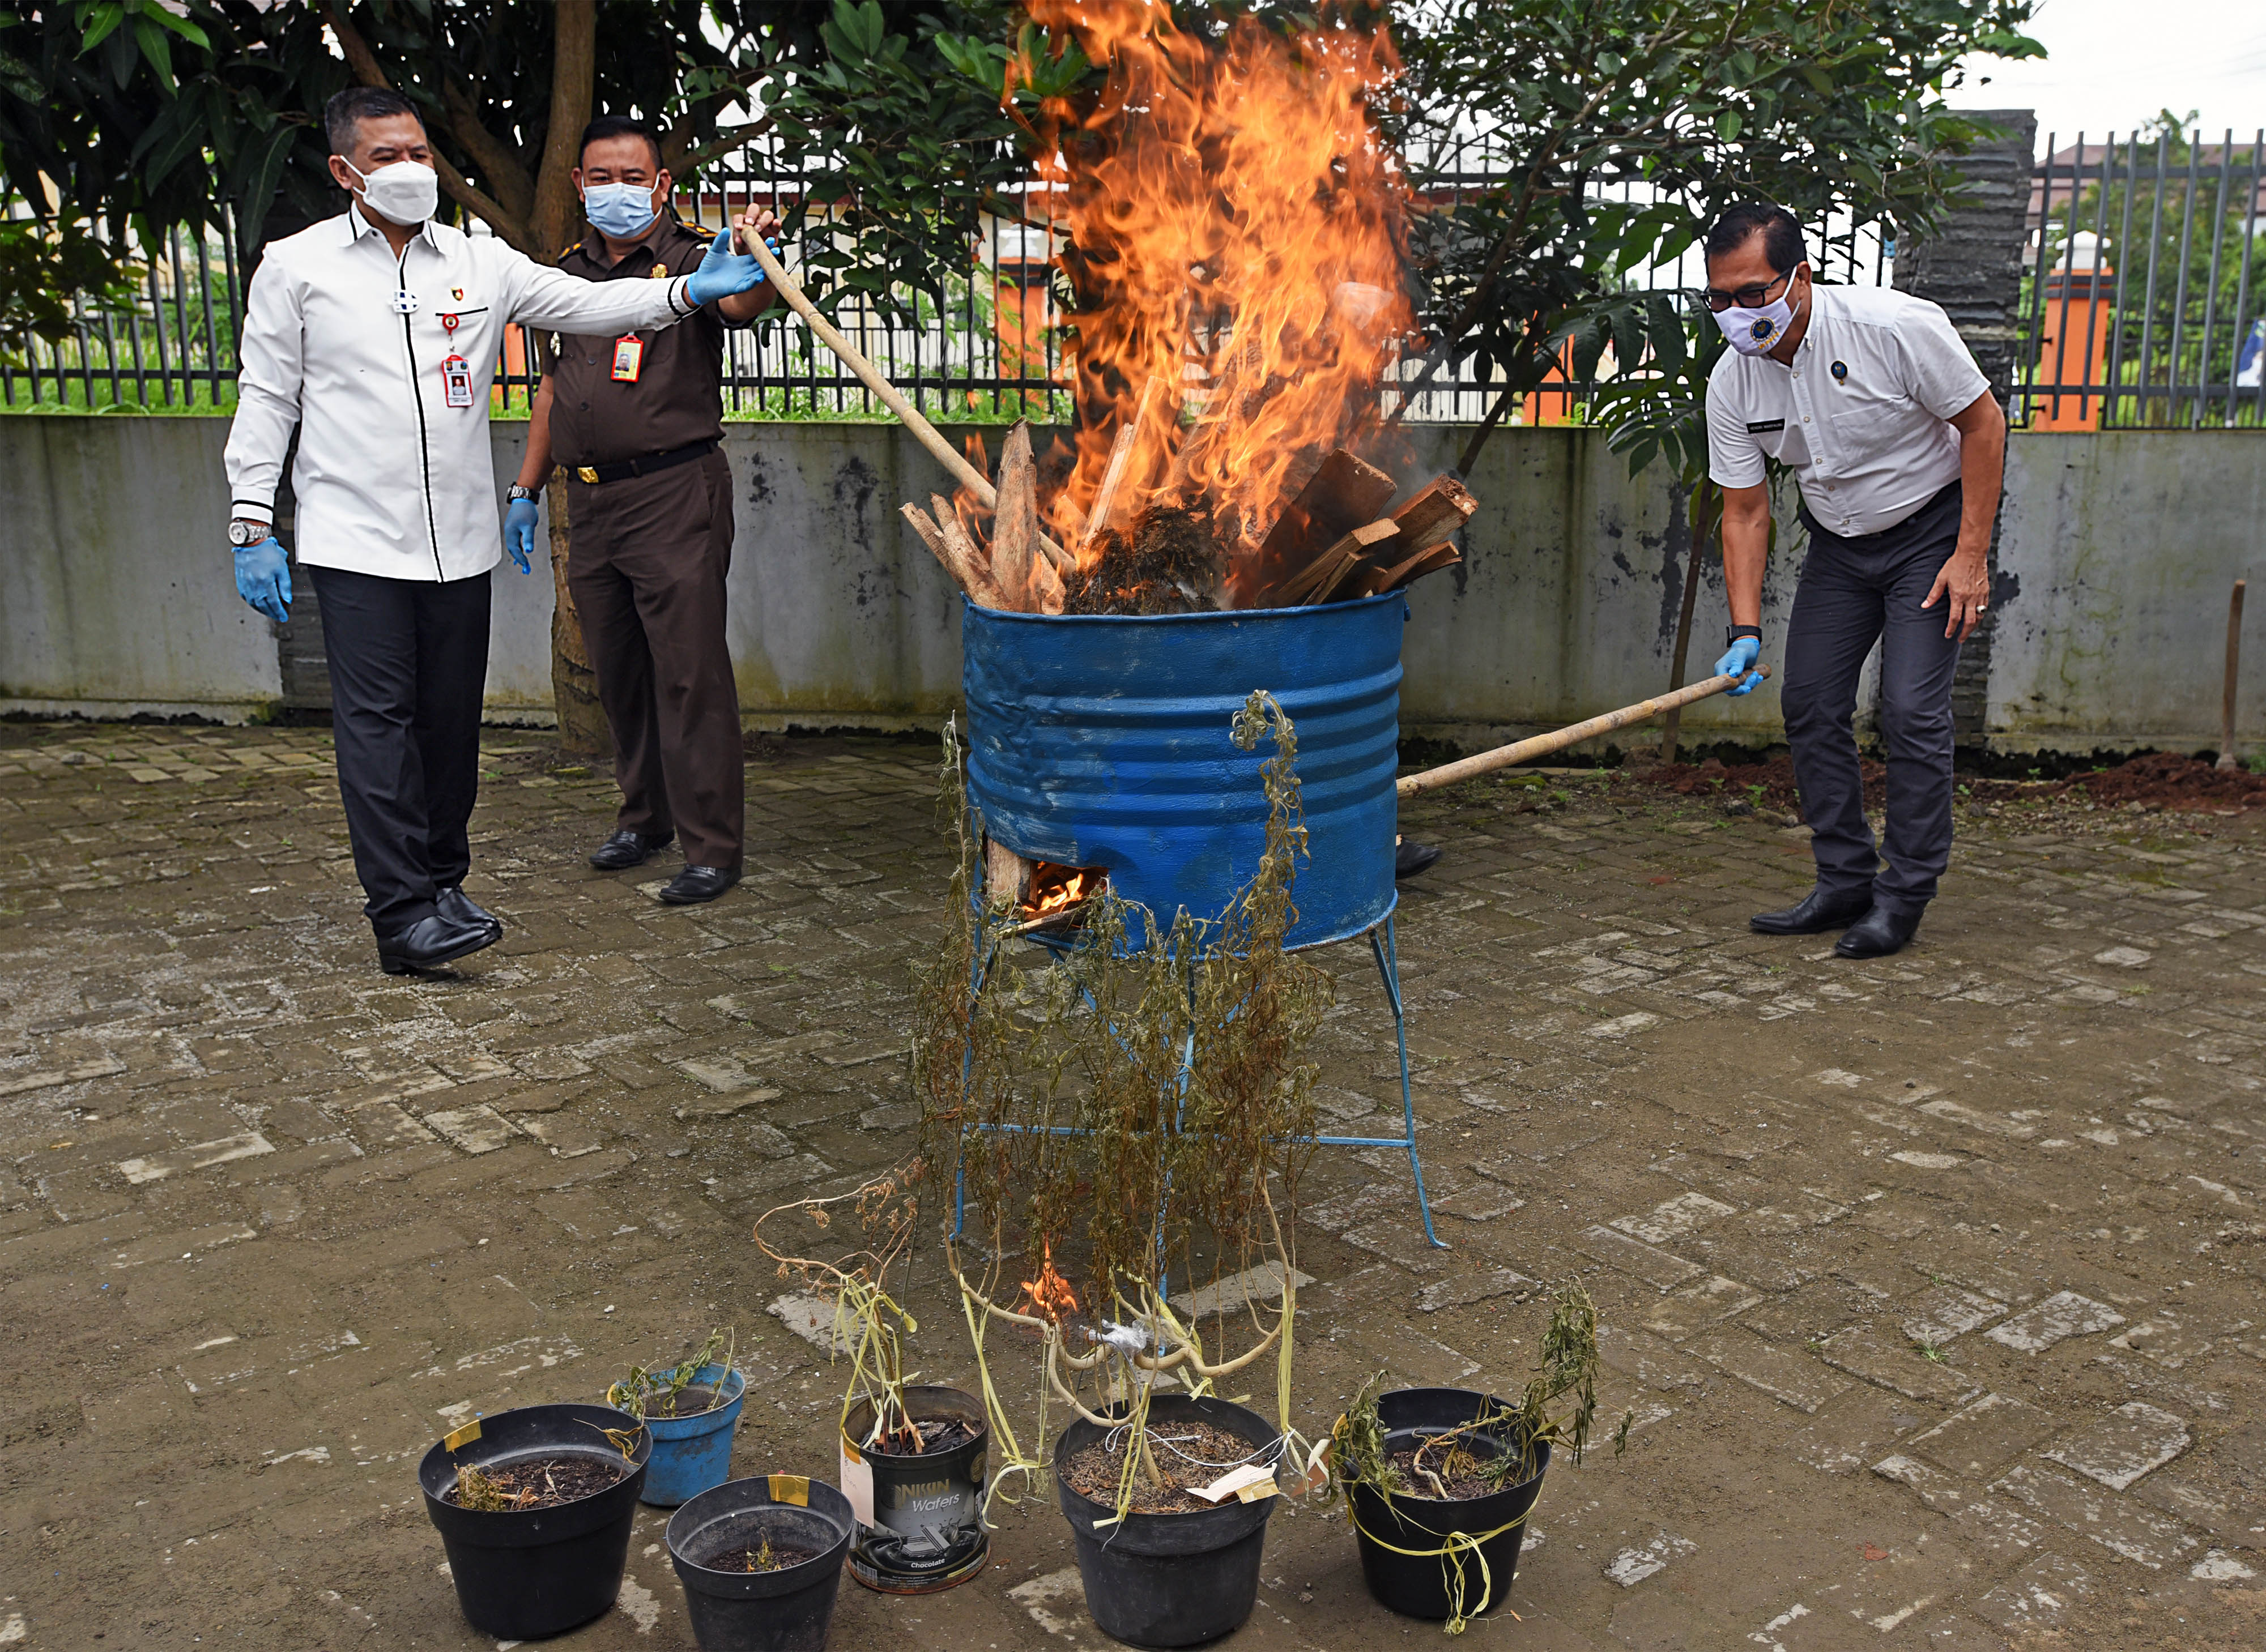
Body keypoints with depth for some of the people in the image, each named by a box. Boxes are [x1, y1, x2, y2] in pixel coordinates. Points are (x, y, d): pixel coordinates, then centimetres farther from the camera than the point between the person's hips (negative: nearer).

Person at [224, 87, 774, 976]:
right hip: (355, 537, -3)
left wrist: (688, 291, -16)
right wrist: (253, 525, -2)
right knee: (377, 720, -7)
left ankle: (443, 879, 25)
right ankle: (403, 912, -7)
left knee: (452, 719, 10)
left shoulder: (480, 262, 8)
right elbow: (266, 398, 4)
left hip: (460, 540, 3)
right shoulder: (296, 266, 3)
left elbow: (585, 303, 1)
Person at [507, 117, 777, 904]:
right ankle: (646, 813, 30)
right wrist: (527, 488, 21)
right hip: (590, 499, 7)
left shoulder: (688, 261, -2)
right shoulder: (569, 271, 16)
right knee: (618, 670, 14)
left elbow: (741, 305, -25)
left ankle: (712, 846, 0)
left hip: (675, 492, -6)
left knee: (690, 673, -7)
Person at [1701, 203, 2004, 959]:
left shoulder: (1896, 326, -27)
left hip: (1932, 526, -5)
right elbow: (1745, 513, -6)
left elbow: (1984, 422, -16)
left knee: (1911, 710, -13)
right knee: (1809, 703, 1)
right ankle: (1845, 882, 13)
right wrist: (1745, 630, -16)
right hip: (1838, 541, 6)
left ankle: (1905, 896, -1)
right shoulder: (1731, 384, -12)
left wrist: (1971, 556, -19)